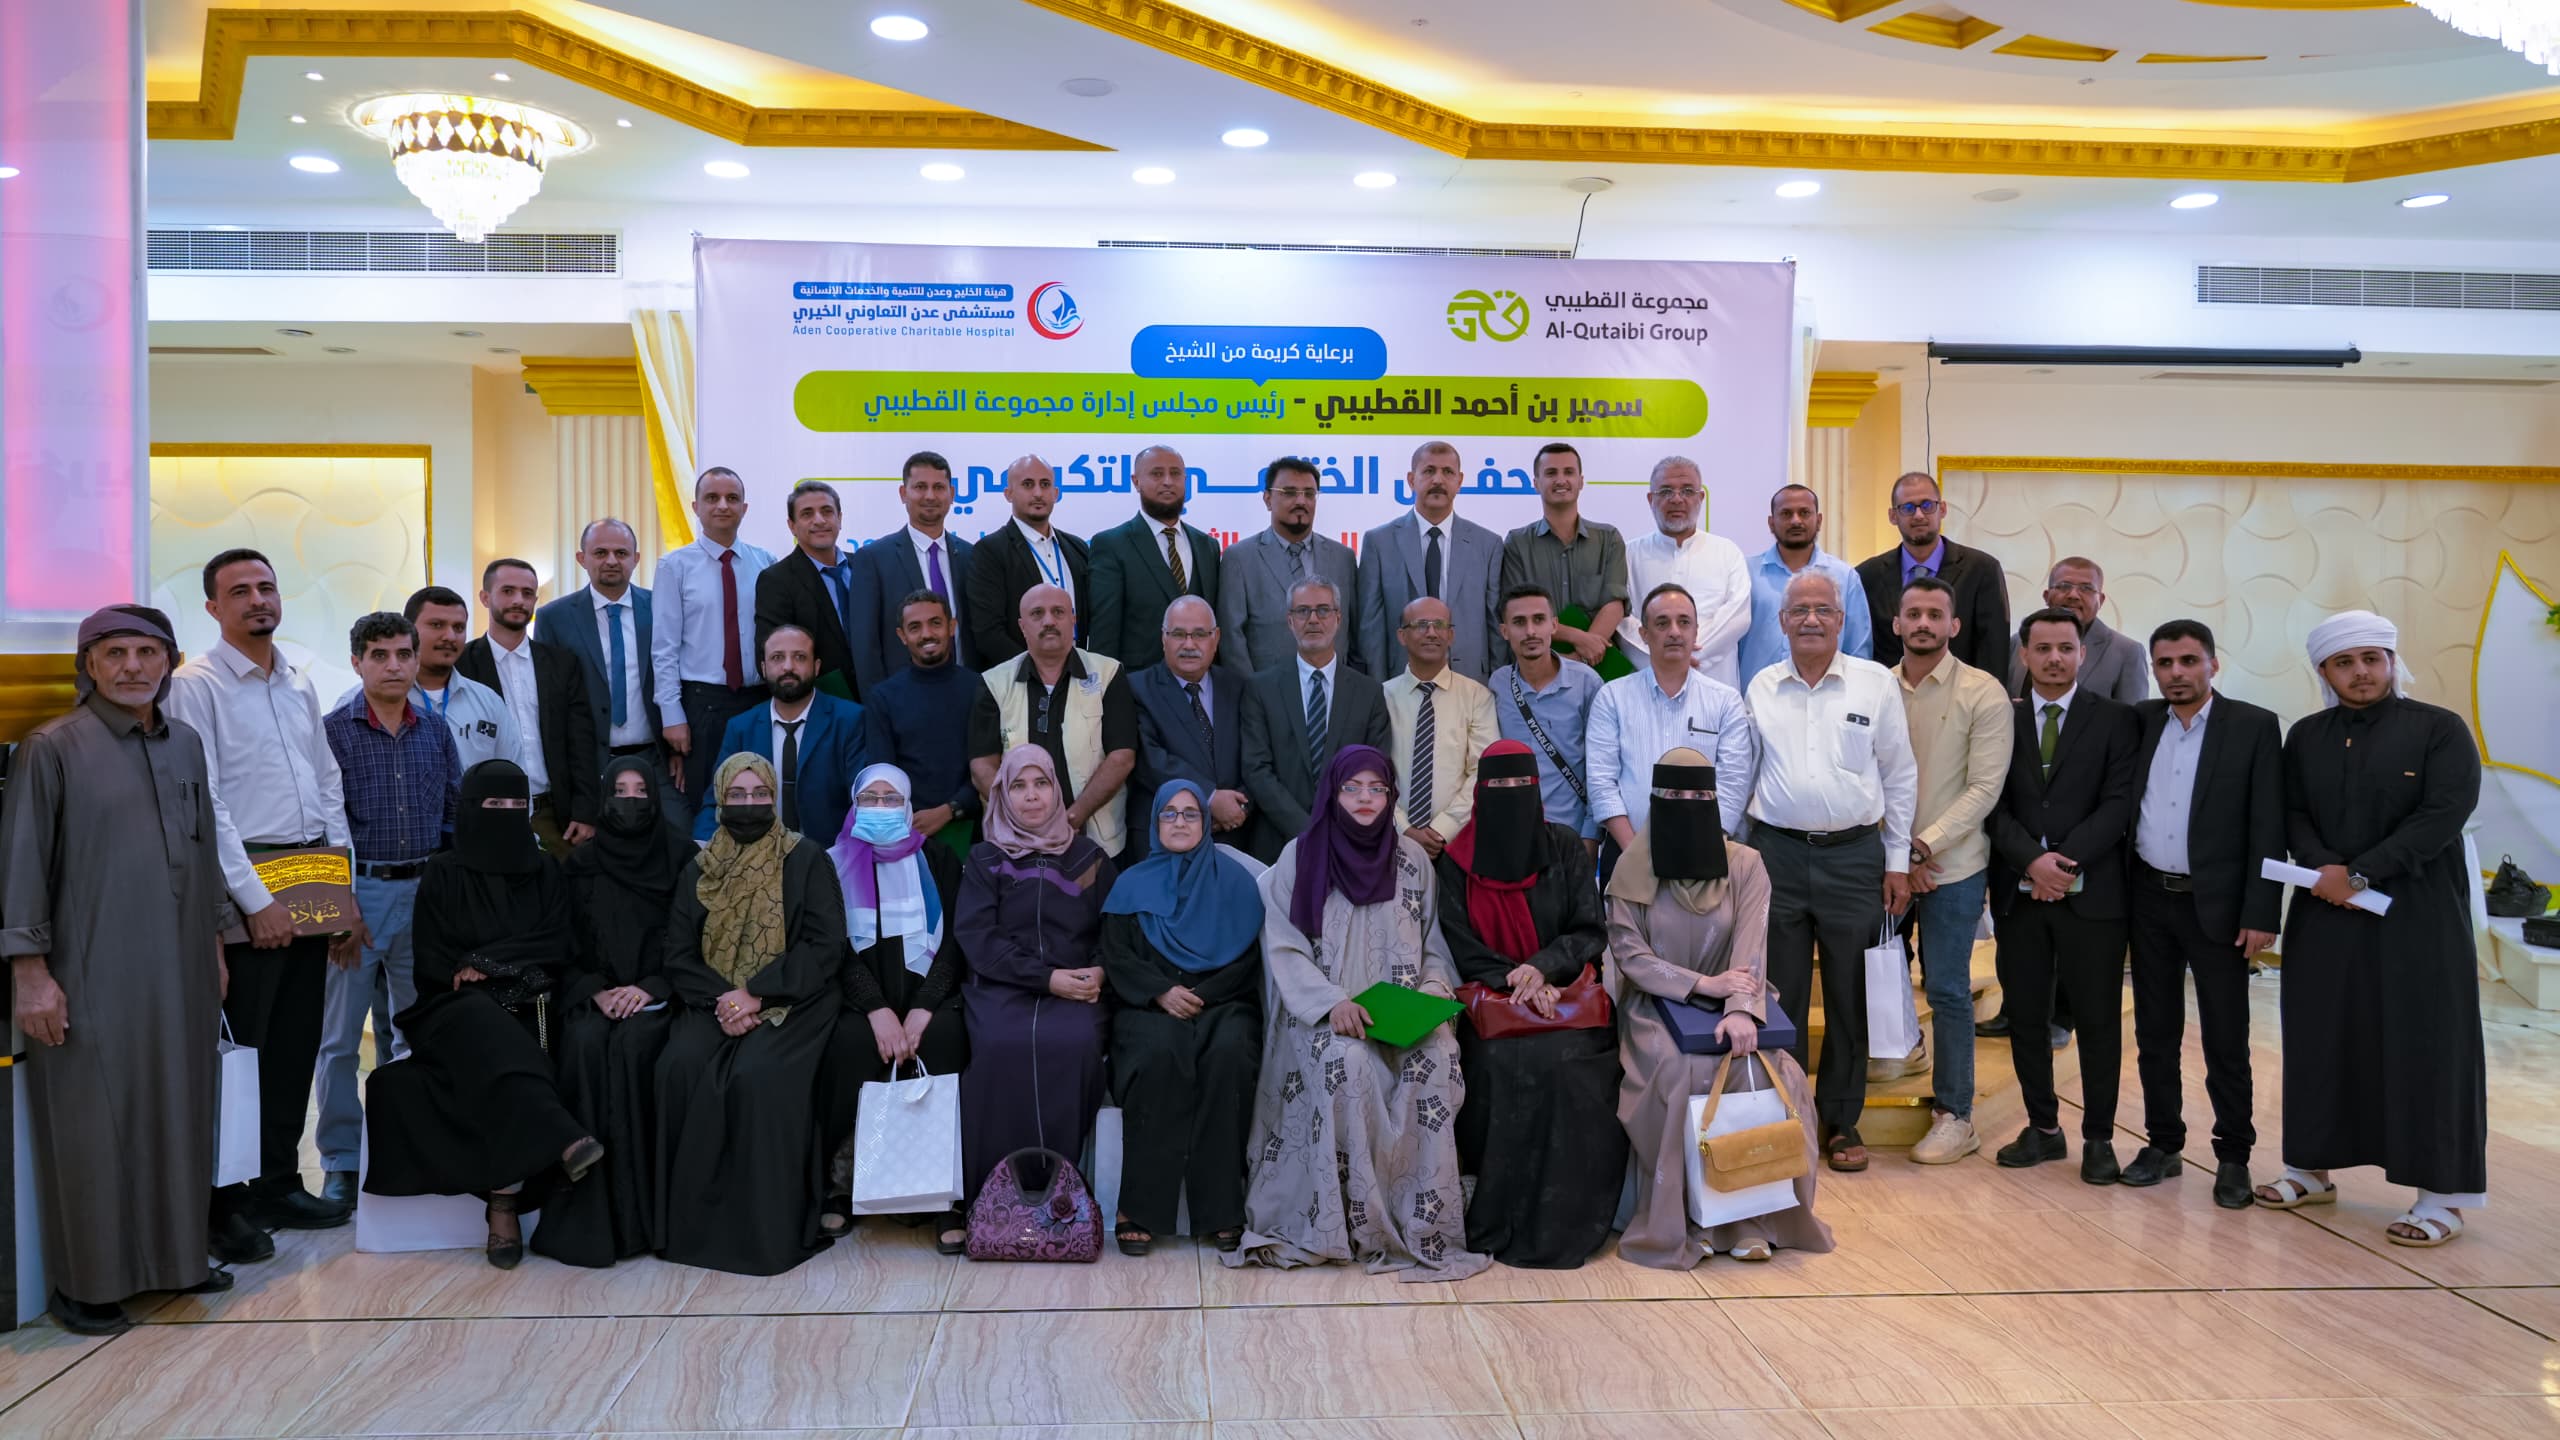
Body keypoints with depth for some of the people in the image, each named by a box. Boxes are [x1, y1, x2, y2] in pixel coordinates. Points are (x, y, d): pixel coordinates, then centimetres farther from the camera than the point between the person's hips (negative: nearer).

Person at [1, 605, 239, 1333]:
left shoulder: (185, 743, 8)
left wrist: (215, 943, 15)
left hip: (180, 972, 5)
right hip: (92, 973, -5)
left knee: (178, 1113, 12)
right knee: (92, 1125, 3)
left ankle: (174, 1255, 26)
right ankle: (84, 1282, 16)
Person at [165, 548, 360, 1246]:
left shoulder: (299, 684, 15)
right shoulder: (195, 685, -6)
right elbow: (205, 804, -12)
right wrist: (256, 900, -16)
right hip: (245, 888, -6)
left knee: (295, 1044, 12)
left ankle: (278, 1184, 23)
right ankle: (225, 1207, 8)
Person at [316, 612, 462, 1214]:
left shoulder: (436, 734, 9)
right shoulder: (332, 730, -3)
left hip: (424, 893, 4)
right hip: (357, 890, -4)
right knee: (341, 1036, 0)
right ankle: (341, 1163, 10)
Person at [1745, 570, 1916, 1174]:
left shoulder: (1877, 683, 1)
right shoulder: (1762, 687, 6)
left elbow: (1900, 777, 5)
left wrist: (1898, 863, 3)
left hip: (1855, 856, -1)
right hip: (1778, 853, 1)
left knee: (1851, 997, 7)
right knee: (1780, 994, 7)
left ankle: (1842, 1121, 20)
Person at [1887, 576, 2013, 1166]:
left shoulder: (1983, 692, -5)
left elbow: (1984, 787, -9)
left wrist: (1925, 845, -15)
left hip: (1951, 865, -3)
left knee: (1947, 990, 1)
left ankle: (1954, 1115, 11)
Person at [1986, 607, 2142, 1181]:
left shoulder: (2116, 720, 3)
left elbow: (2118, 804, -5)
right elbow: (1996, 806, 1)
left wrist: (2066, 860, -15)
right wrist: (2033, 859, -15)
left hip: (2092, 891, -2)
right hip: (2019, 891, 2)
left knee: (2098, 1019, 4)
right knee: (2025, 1016, 7)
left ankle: (2098, 1138, 15)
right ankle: (2043, 1127, 21)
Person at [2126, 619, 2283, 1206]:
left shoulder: (2255, 727, -5)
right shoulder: (2139, 722, 6)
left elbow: (2268, 827, -7)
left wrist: (2262, 913, -11)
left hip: (2216, 905, -3)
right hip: (2150, 899, 4)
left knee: (2225, 1040, 3)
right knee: (2155, 1032, 11)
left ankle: (2233, 1158, 15)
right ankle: (2163, 1144, 23)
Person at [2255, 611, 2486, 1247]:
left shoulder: (2439, 729, -3)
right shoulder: (2306, 737, 11)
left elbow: (2444, 814, -13)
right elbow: (2293, 814, 7)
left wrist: (2358, 873, -17)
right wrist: (2322, 869, -14)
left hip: (2417, 917, -4)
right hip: (2323, 916, 4)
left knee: (2425, 1047, -2)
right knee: (2319, 1041, 9)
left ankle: (2441, 1194, 5)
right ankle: (2312, 1167, 21)